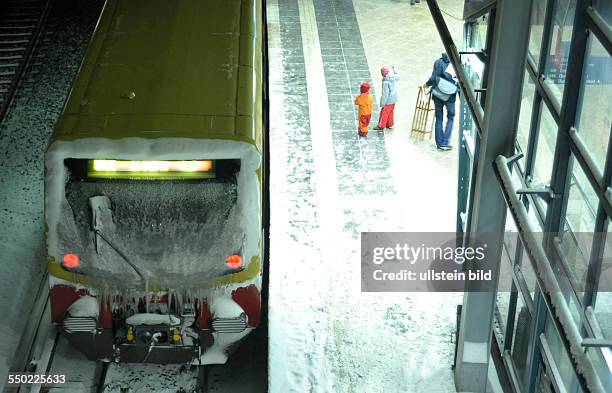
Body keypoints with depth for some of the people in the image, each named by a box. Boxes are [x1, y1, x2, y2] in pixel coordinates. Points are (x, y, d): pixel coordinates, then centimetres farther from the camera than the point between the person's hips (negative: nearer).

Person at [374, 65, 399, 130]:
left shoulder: (385, 82, -26)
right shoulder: (393, 77, -6)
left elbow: (385, 93, -24)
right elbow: (398, 75, 20)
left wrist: (382, 103, -17)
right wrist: (394, 69, 36)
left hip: (388, 100, -8)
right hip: (393, 99, 8)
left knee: (384, 113, 5)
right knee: (390, 112, 21)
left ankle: (381, 126, 14)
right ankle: (390, 124, 32)